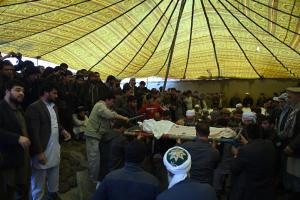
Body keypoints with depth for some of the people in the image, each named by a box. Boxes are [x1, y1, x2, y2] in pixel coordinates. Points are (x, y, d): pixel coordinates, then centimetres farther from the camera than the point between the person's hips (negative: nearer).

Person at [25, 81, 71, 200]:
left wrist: (62, 130, 2)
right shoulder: (34, 108, -16)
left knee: (54, 176, 23)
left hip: (55, 148, 8)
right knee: (39, 180, 8)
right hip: (42, 150, -8)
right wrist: (39, 152, -20)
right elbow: (34, 132, -19)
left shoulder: (54, 106, 12)